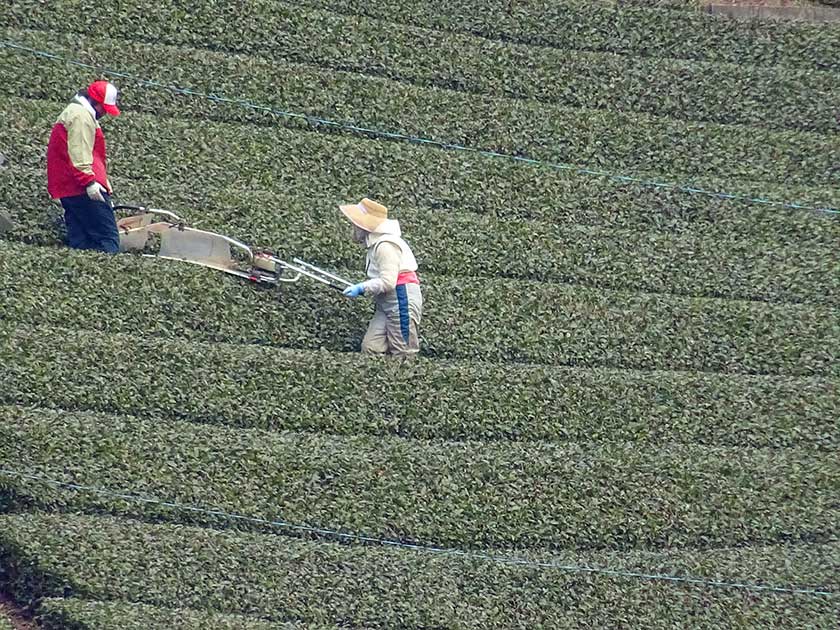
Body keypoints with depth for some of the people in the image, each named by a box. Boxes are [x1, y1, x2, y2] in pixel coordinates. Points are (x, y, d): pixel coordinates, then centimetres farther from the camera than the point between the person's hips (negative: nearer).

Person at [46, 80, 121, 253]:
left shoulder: (72, 112, 26)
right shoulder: (82, 116, -9)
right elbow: (78, 153, -19)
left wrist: (102, 179, 26)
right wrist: (89, 181, -23)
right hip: (83, 188, -11)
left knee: (80, 239, 7)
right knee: (108, 237, -15)